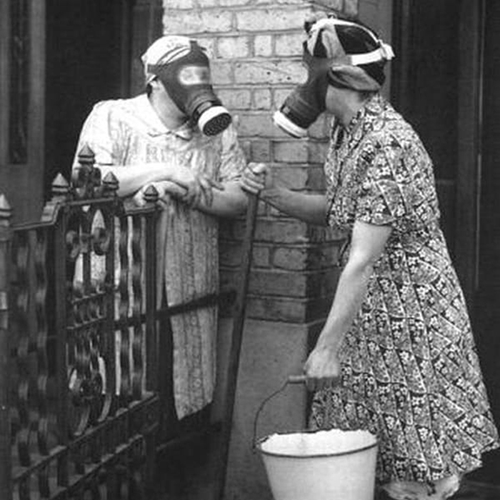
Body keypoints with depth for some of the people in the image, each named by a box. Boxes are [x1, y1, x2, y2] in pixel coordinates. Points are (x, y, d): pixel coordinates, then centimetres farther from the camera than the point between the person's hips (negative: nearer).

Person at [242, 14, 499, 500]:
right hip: (369, 305, 9)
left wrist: (327, 347, -25)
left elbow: (364, 260, -27)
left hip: (410, 308, -9)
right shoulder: (347, 131, 4)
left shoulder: (386, 144, -25)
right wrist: (275, 195, -1)